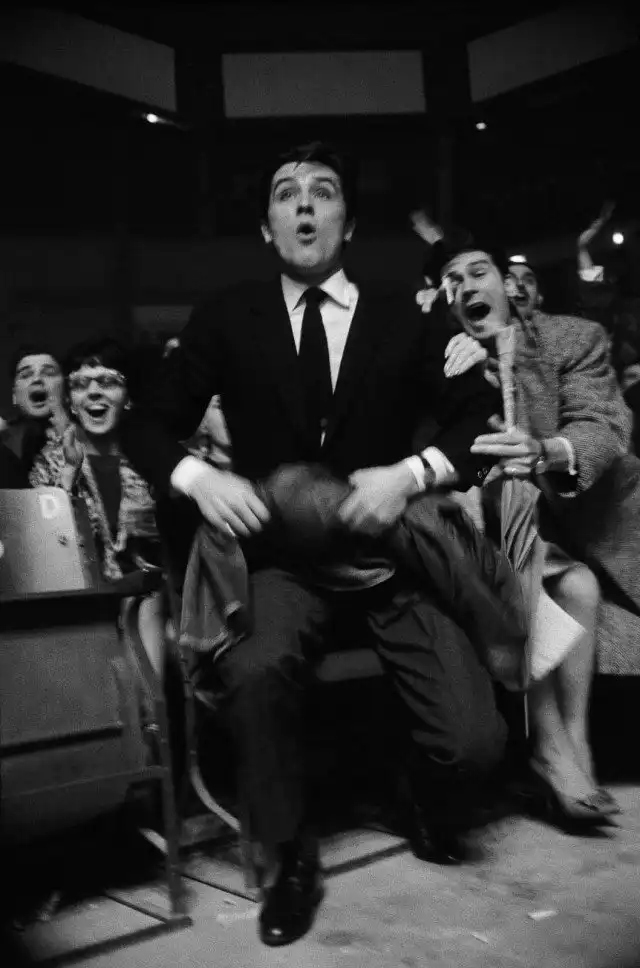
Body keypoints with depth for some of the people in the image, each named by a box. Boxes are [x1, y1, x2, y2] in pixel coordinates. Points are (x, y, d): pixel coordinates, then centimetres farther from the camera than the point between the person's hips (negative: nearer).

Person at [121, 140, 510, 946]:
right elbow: (147, 426, 7)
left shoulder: (402, 318, 5)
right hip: (282, 555, 0)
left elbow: (483, 421, 3)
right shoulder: (228, 318, 5)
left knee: (474, 740, -17)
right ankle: (290, 859, -2)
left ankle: (433, 815, 25)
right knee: (253, 672, -34)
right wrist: (198, 476, -14)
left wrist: (411, 473, -15)